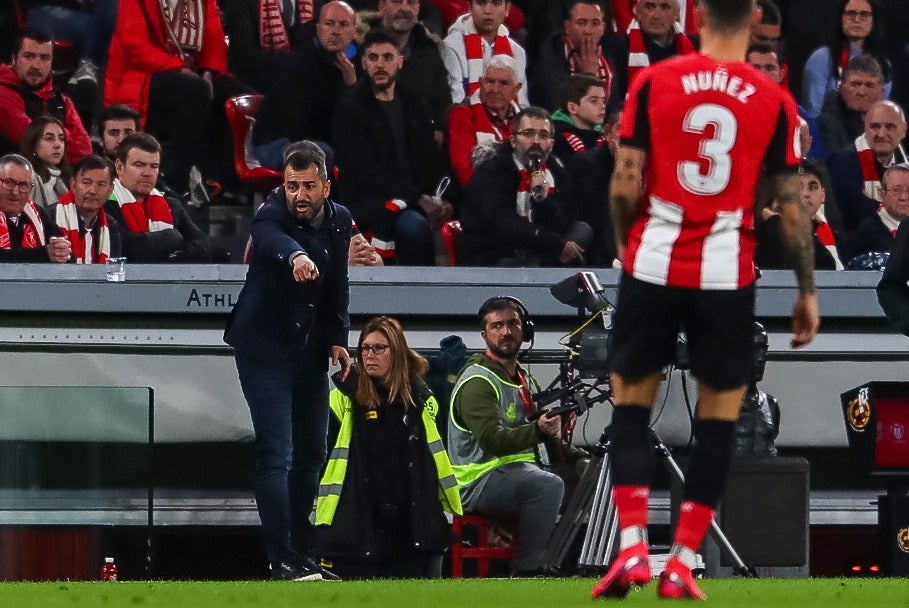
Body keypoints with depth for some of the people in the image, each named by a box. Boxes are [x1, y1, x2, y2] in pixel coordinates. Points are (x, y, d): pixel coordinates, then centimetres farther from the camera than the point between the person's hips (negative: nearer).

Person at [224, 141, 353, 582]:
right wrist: (295, 255, -68)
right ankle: (282, 561, -15)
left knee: (311, 453, 13)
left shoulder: (339, 222, 1)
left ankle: (302, 554, 23)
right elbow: (271, 240, -46)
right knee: (275, 456, -13)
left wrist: (337, 338, 6)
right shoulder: (273, 214, -21)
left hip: (310, 351, 7)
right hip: (265, 349, -7)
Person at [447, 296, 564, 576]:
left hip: (523, 469, 9)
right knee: (549, 485, -34)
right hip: (481, 484, -9)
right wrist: (537, 431, -39)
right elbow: (493, 440, -24)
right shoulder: (477, 381, -9)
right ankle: (527, 569, -32)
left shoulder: (525, 381, 21)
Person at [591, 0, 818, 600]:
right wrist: (807, 291, 9)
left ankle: (632, 547, -2)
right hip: (726, 273, -1)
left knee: (631, 401, 12)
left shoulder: (653, 83, -2)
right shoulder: (775, 101, -3)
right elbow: (792, 206, 0)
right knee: (720, 415, 9)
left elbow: (625, 185, -3)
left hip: (654, 263, 1)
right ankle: (683, 563, 5)